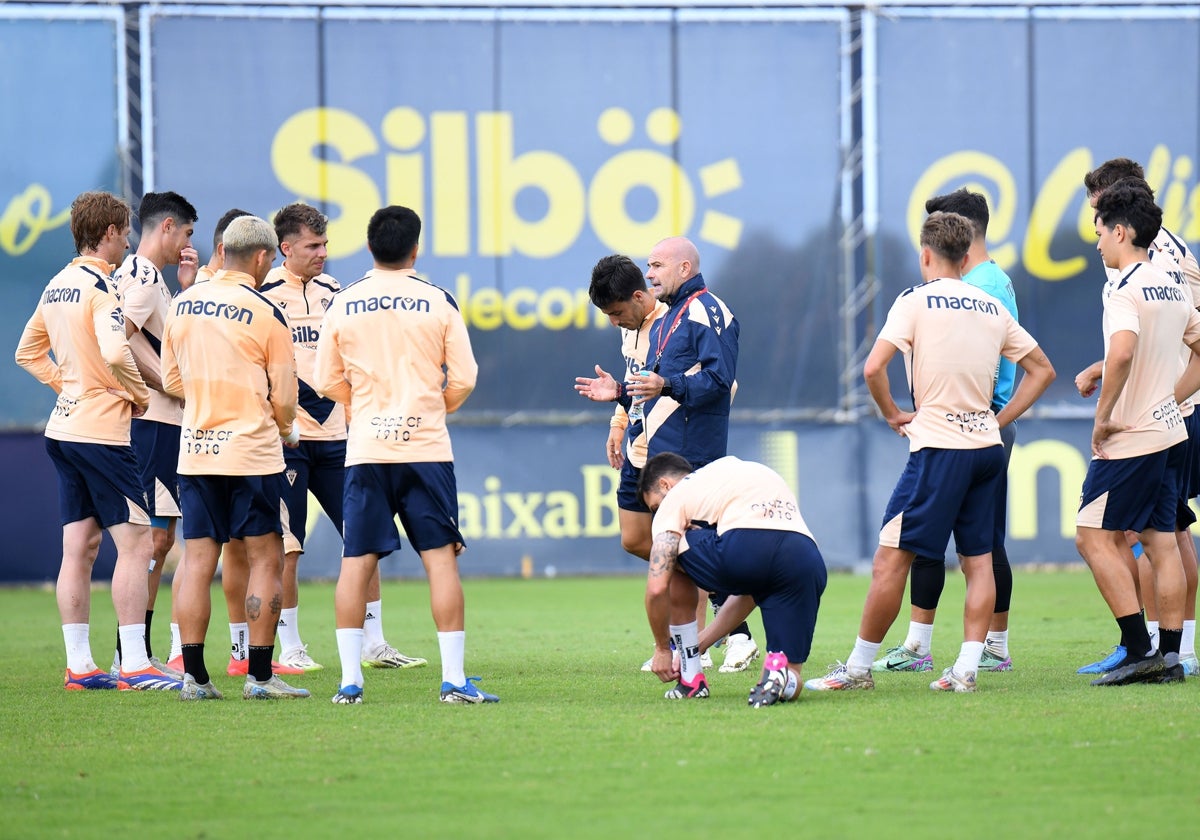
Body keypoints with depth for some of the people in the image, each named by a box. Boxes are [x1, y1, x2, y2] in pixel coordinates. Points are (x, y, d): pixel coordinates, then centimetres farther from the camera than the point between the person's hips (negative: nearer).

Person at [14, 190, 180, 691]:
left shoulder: (57, 286, 13)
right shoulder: (101, 284, -13)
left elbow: (28, 352, 22)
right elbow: (114, 352, -26)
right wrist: (138, 395, -10)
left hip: (65, 426, 9)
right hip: (102, 431, -9)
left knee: (79, 548, 9)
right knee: (135, 543, -7)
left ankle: (78, 666, 9)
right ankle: (134, 666, -10)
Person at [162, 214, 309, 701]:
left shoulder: (183, 304, 6)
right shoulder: (267, 314, -9)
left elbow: (172, 381, 14)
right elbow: (283, 397, -4)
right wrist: (286, 431, 17)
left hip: (194, 452, 5)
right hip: (251, 451, -5)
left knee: (198, 561, 6)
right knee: (265, 559, 3)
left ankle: (194, 676, 4)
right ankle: (259, 676, 1)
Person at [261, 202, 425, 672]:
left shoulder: (333, 293, 13)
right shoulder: (265, 293, -6)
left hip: (333, 435, 6)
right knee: (286, 547, -3)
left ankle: (373, 644, 12)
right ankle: (289, 648, 7)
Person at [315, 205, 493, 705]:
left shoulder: (343, 306, 2)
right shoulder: (438, 303, -1)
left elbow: (327, 383, 8)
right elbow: (463, 380, 1)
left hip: (365, 451, 1)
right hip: (425, 447, -1)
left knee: (357, 561, 4)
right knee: (441, 558, 0)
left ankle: (350, 680, 0)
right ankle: (454, 679, -4)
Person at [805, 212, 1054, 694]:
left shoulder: (916, 301, -4)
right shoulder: (992, 307, 12)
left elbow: (873, 368, -15)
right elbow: (1042, 370, 18)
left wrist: (893, 414, 0)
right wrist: (1000, 420, 17)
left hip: (939, 447, -6)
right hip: (986, 445, 6)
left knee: (891, 558, -2)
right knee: (978, 560, 8)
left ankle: (858, 668, 1)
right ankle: (966, 670, 3)